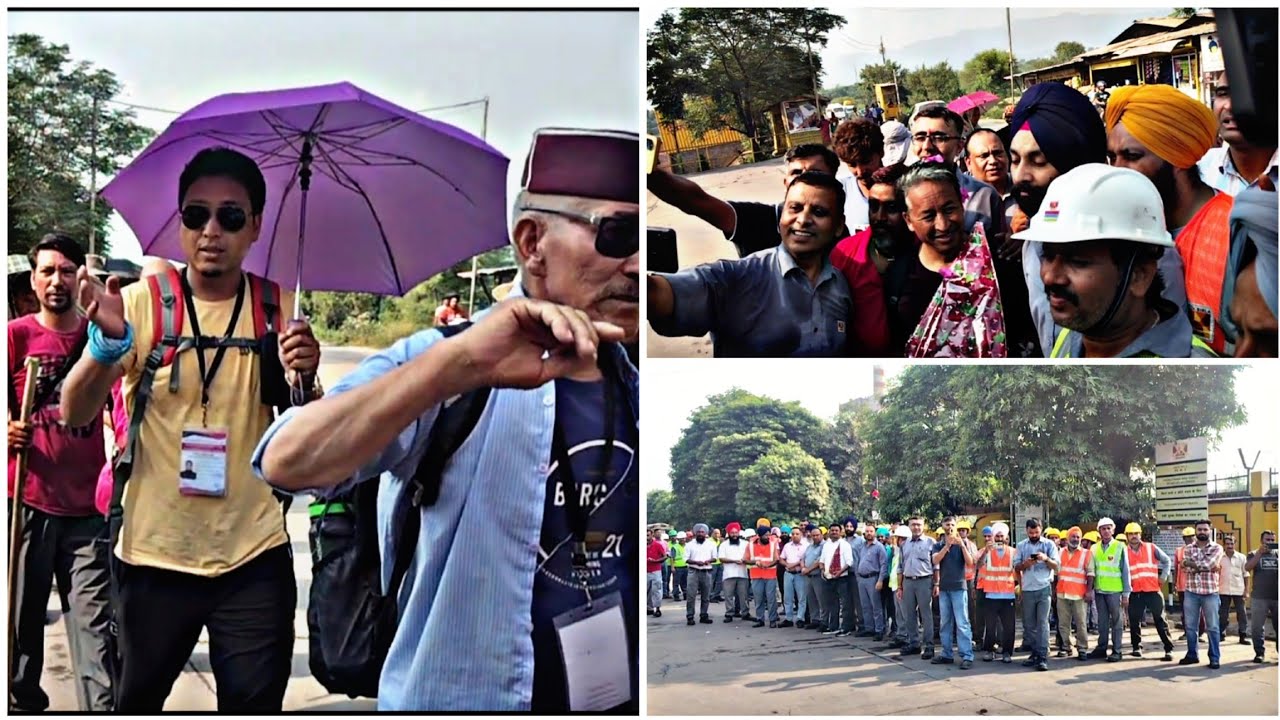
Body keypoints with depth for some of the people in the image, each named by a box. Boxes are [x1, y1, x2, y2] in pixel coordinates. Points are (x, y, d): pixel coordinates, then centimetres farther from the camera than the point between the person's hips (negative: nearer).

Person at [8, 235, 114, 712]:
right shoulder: (17, 335, 4)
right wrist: (9, 432, -19)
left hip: (88, 504, 1)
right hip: (28, 500, -1)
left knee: (95, 621, -3)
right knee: (23, 618, 5)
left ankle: (102, 709, -4)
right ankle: (23, 703, 18)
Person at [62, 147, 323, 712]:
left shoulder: (278, 310, 2)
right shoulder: (143, 302, -4)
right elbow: (76, 414, -11)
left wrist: (304, 378, -19)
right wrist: (108, 341, -31)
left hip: (254, 558, 1)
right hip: (154, 553, -1)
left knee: (255, 703, 6)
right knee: (137, 701, 13)